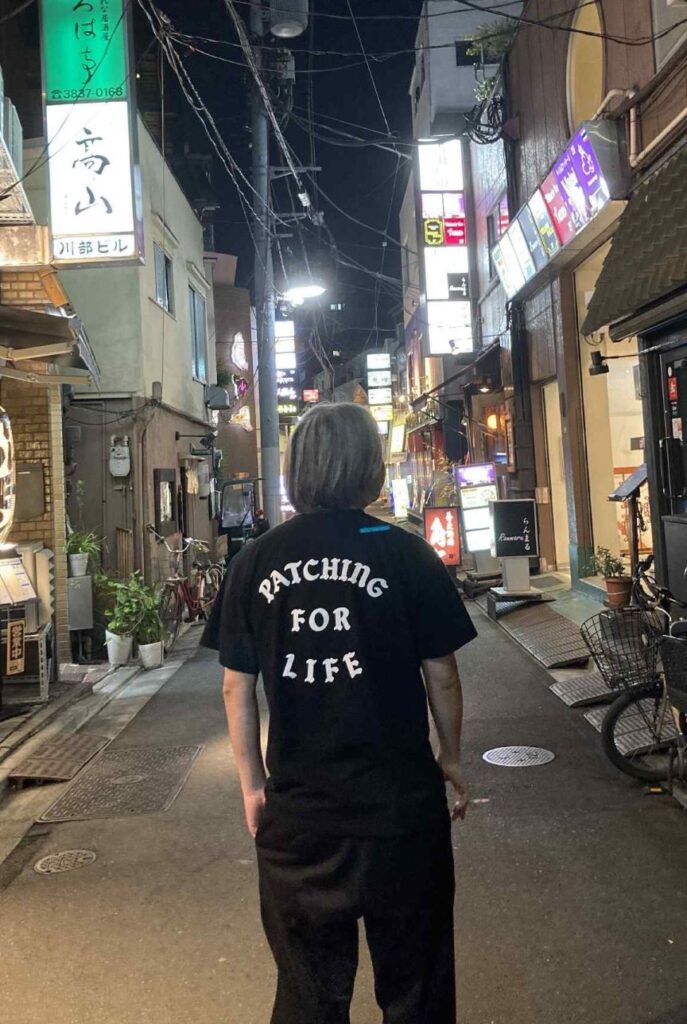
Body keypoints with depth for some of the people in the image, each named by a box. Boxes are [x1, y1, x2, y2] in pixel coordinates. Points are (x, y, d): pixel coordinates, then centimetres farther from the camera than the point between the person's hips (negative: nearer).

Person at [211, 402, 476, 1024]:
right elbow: (441, 675, -4)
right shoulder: (405, 554, -10)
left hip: (296, 814, 2)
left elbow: (237, 687, 1)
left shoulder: (255, 562, -4)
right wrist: (451, 758, 11)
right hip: (399, 804, -2)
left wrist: (253, 785, 11)